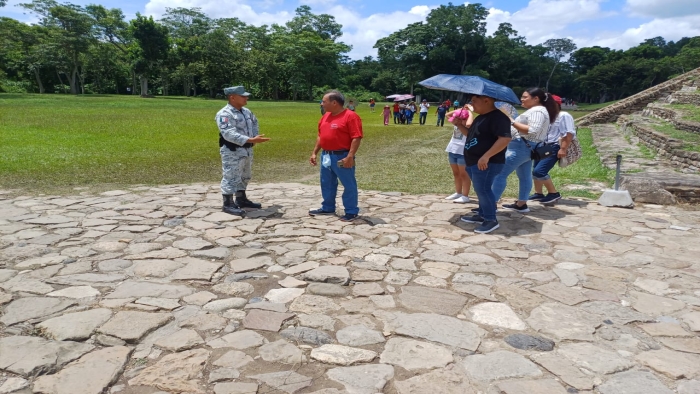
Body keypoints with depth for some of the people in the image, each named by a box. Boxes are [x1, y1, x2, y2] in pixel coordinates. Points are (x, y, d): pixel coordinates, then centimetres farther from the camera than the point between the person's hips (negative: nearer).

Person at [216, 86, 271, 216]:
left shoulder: (246, 112, 9)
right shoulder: (224, 114, -19)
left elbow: (254, 122, 28)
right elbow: (229, 134, -30)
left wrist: (255, 137, 9)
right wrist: (251, 140, -36)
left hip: (247, 150, 9)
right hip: (232, 152, -9)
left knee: (244, 176, 18)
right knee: (231, 177, -5)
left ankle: (241, 199, 32)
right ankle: (228, 204, 4)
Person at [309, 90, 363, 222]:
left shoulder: (350, 116, -14)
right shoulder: (325, 117, 13)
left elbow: (356, 138, -18)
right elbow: (320, 136, 19)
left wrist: (350, 156, -24)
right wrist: (314, 153, 14)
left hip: (342, 157, -8)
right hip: (326, 156, 8)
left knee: (349, 185, 1)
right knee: (327, 184, 17)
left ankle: (351, 212, 11)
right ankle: (328, 208, 32)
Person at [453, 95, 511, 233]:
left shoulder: (498, 117, -16)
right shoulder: (481, 117, 17)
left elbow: (505, 138, -26)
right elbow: (471, 134, 29)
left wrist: (486, 156, -31)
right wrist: (459, 125, 12)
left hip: (487, 163, -10)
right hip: (474, 162, 10)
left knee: (483, 189, -10)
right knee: (481, 190, 16)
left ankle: (491, 220, -2)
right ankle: (482, 215, 26)